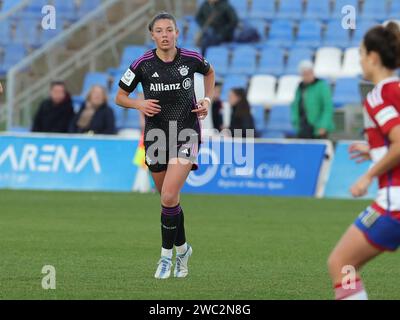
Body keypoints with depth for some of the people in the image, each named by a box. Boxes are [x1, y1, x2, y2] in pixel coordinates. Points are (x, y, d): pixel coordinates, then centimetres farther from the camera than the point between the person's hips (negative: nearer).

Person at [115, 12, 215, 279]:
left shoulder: (192, 59, -5)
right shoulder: (143, 64, -6)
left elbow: (209, 72, 19)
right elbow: (120, 97, 3)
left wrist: (208, 100, 5)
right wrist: (139, 104, -16)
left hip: (186, 136, -2)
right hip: (157, 135, 2)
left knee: (169, 197, -18)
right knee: (170, 199, 11)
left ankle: (167, 255, -4)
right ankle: (182, 249, 33)